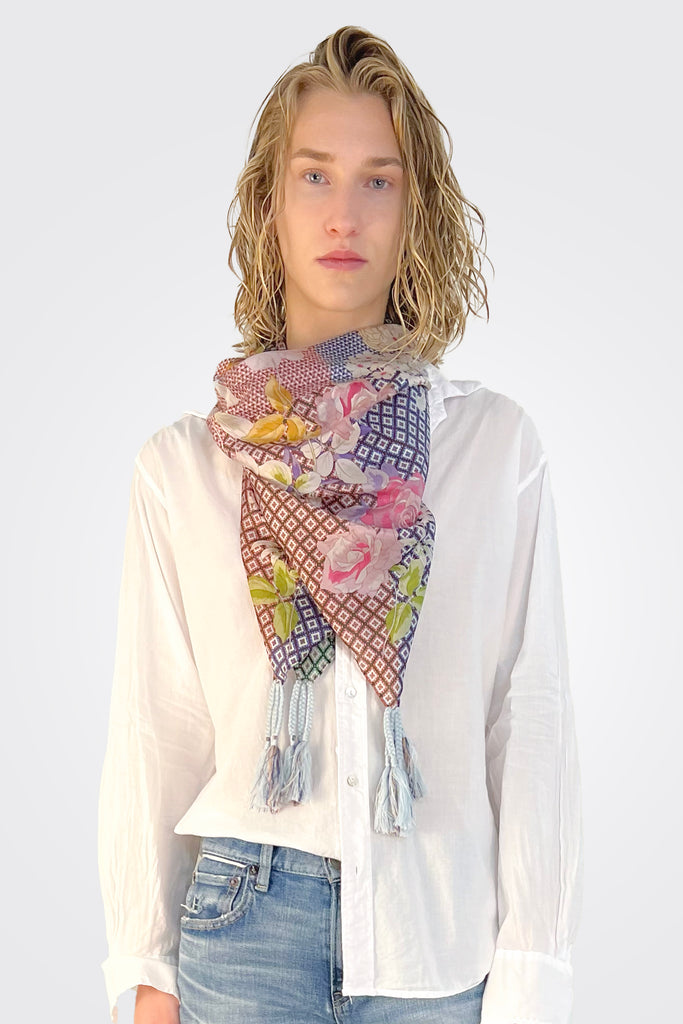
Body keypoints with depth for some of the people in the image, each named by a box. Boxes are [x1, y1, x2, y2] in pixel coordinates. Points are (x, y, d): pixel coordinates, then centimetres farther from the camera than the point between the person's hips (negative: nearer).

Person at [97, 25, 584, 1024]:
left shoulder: (499, 444, -2)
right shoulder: (183, 464, -1)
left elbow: (533, 716, -3)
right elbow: (153, 726, 3)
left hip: (445, 934, 0)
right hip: (246, 913, 0)